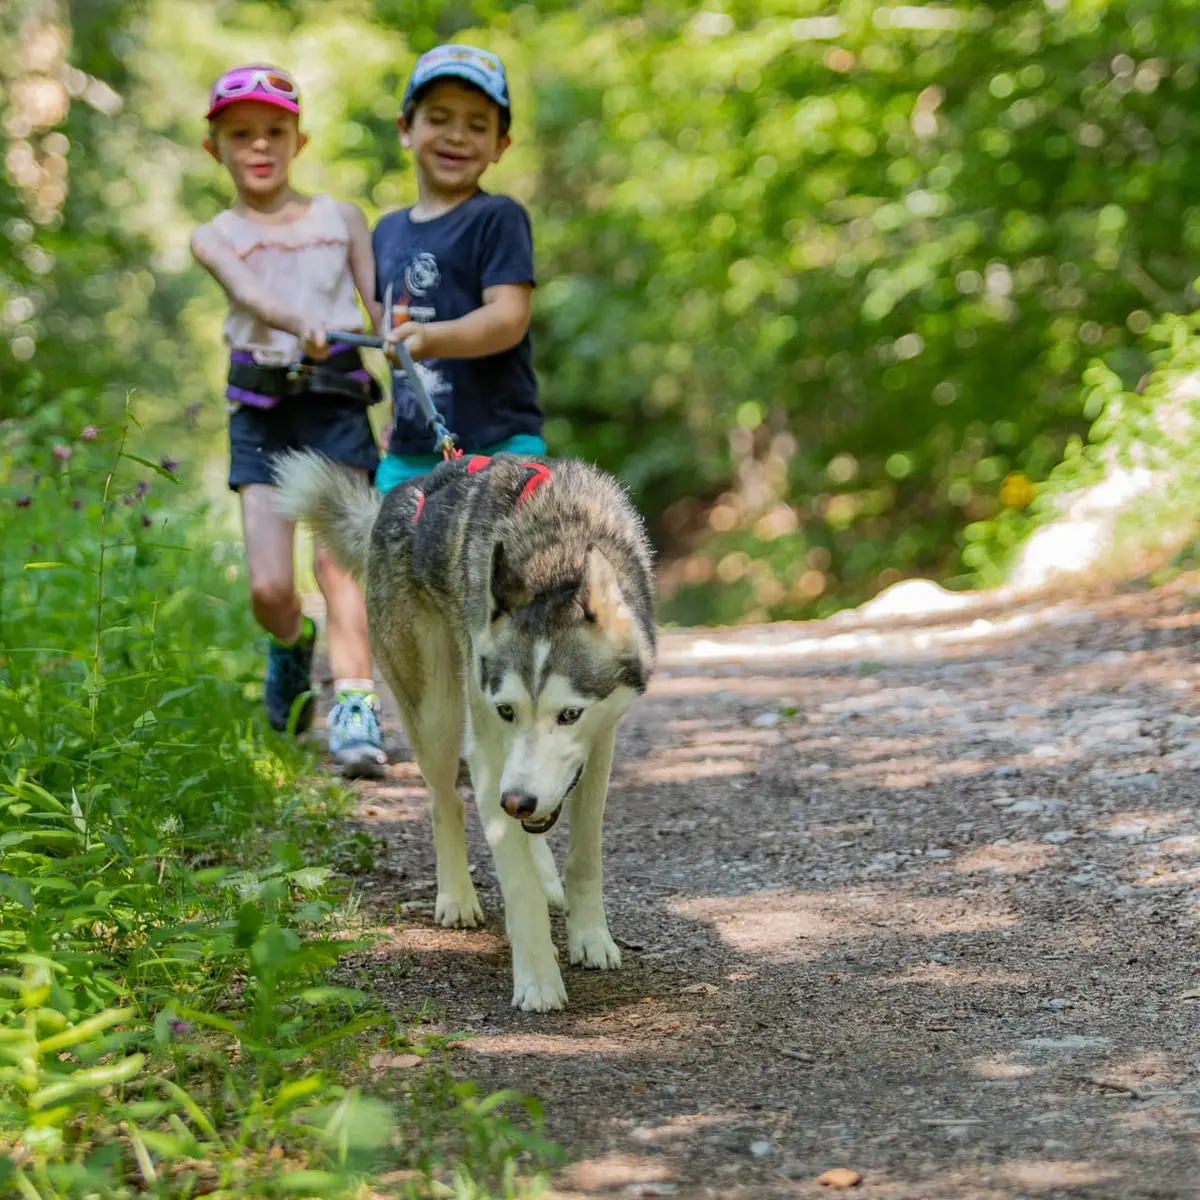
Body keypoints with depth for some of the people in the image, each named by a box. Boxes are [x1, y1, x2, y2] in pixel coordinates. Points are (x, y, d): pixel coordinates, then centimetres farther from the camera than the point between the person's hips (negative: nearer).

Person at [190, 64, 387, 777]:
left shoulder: (341, 220, 9)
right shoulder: (215, 238, 5)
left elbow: (384, 313, 3)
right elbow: (248, 292, -17)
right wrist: (303, 325, -38)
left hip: (337, 402, -1)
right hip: (260, 412, 1)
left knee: (338, 557, -15)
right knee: (268, 587, -5)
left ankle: (356, 709, -18)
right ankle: (291, 647, 29)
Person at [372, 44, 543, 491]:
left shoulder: (498, 219, -4)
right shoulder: (388, 231, 16)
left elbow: (509, 318, -15)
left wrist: (431, 338, -31)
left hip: (495, 450, -7)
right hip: (407, 457, 7)